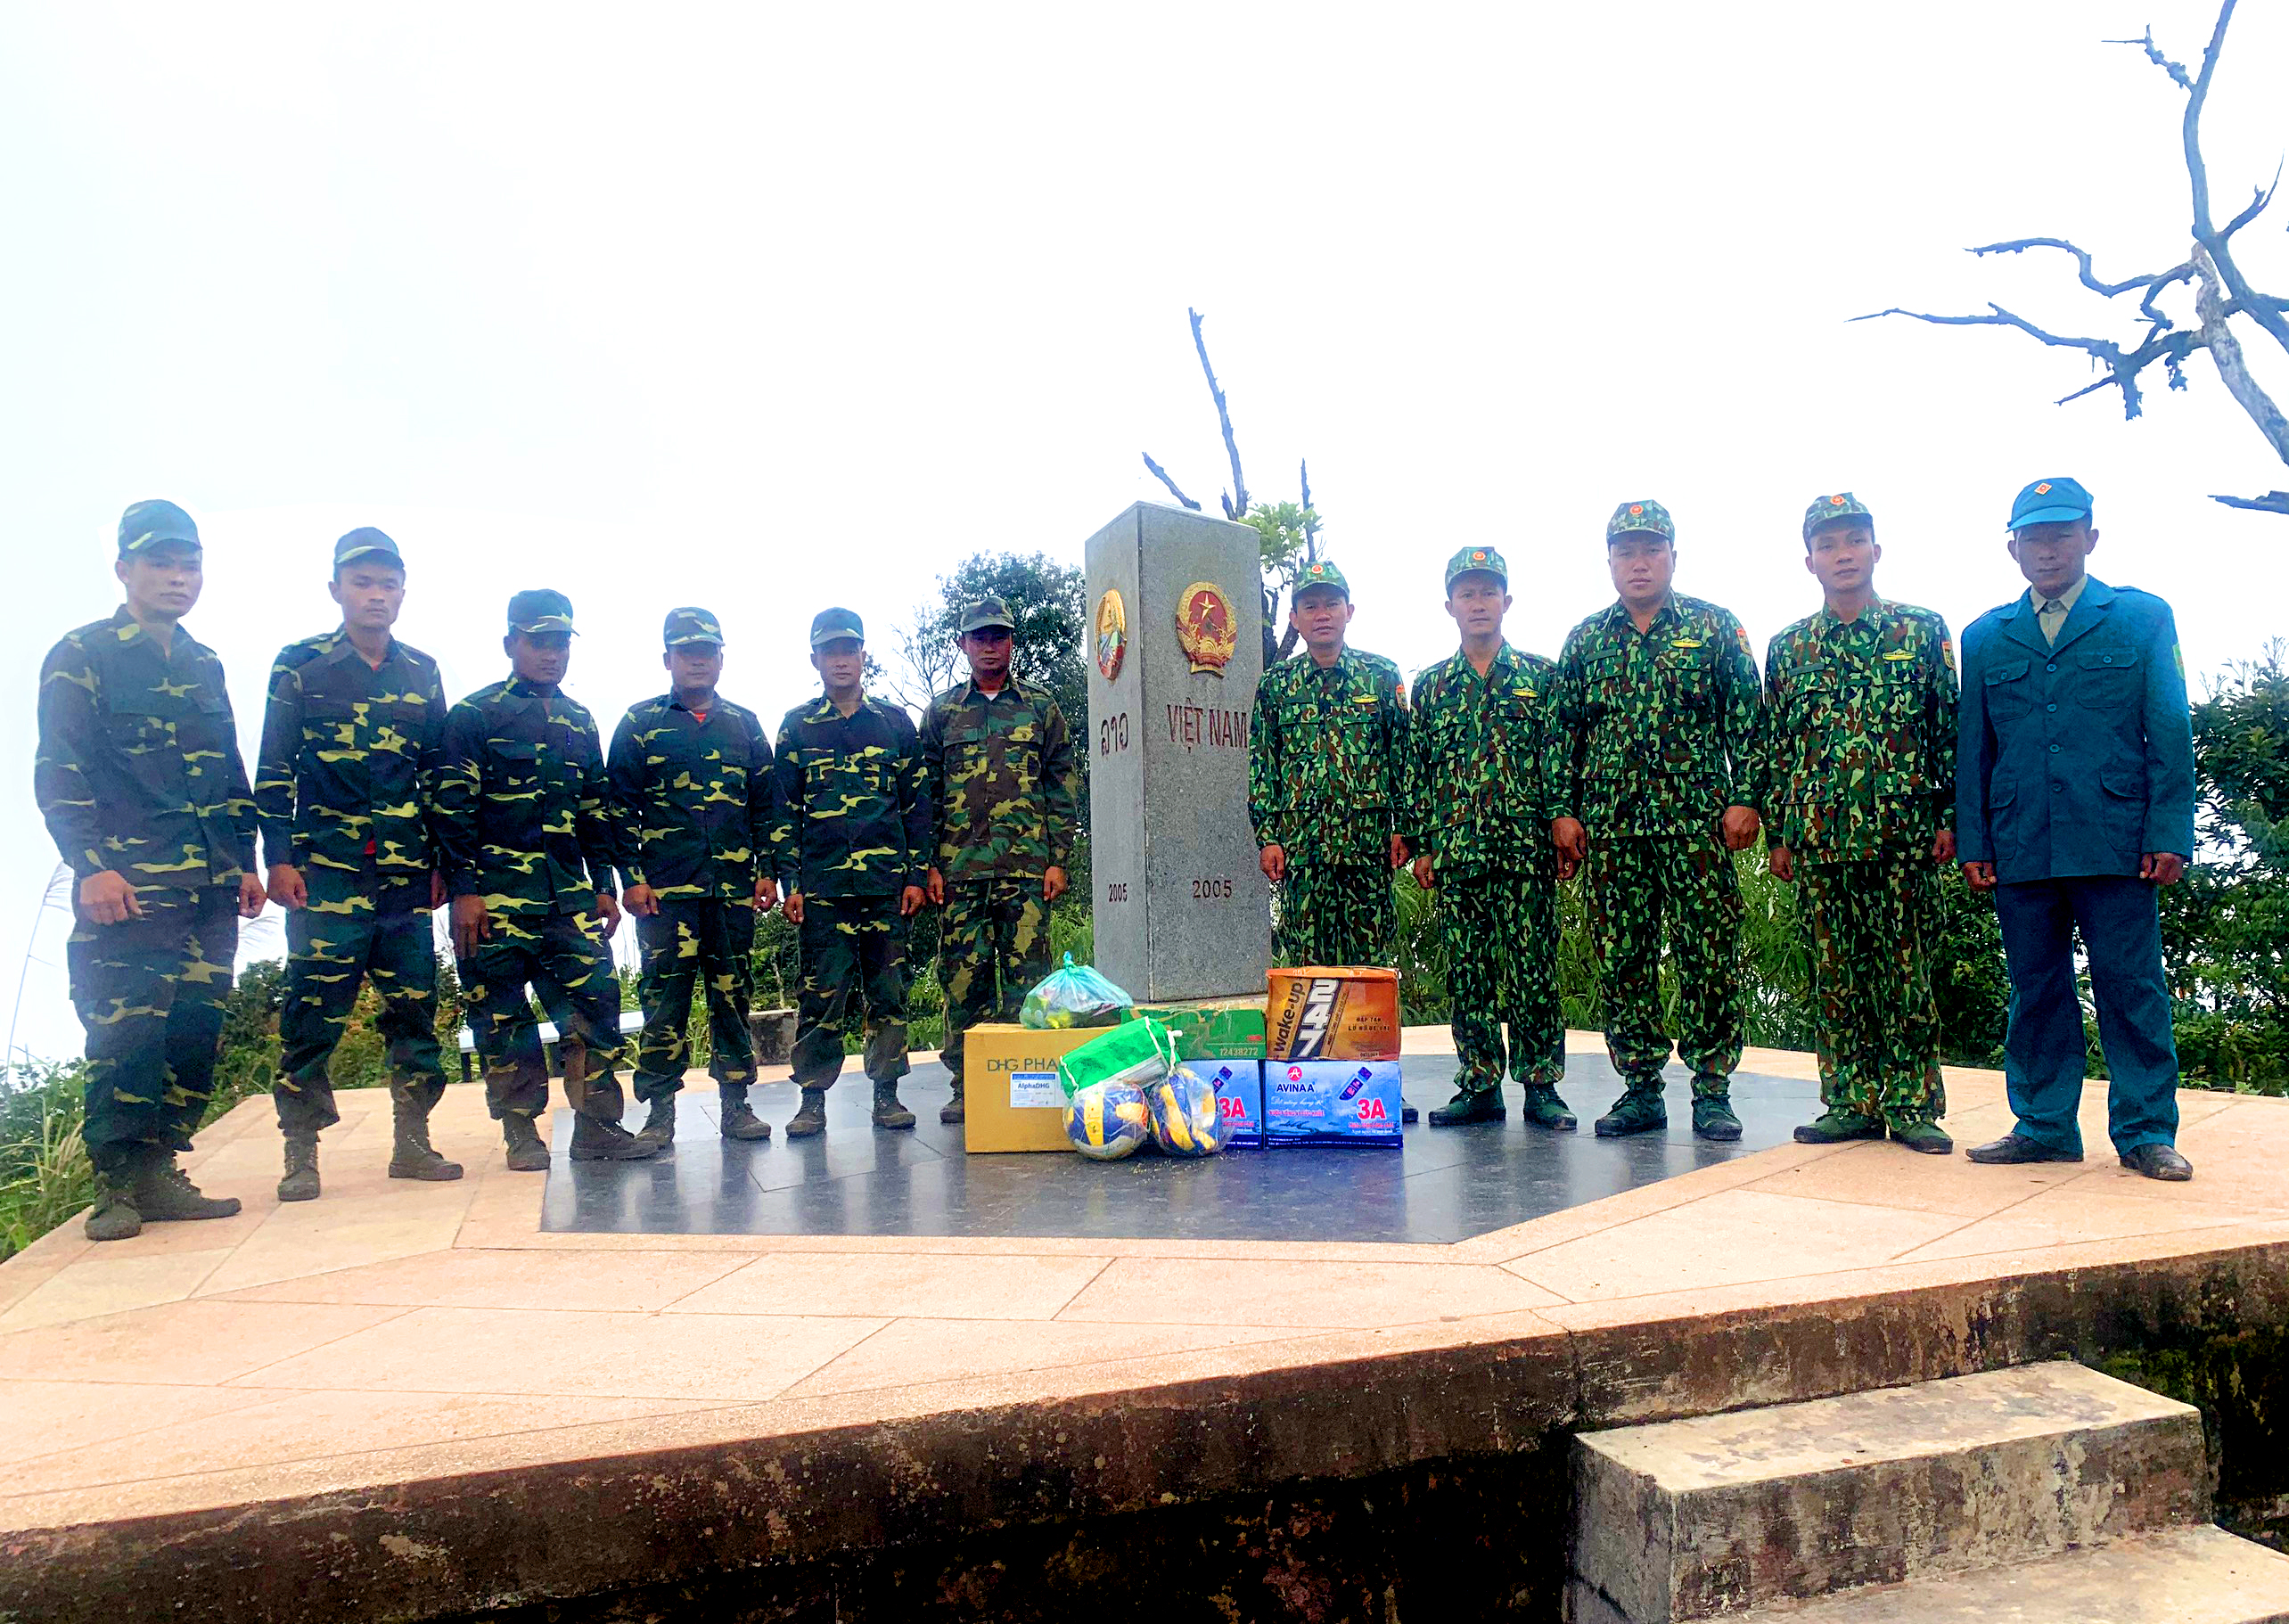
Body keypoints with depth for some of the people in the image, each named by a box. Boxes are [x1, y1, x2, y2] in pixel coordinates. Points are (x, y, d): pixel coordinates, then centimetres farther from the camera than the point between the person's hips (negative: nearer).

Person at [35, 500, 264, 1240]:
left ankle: (158, 1175, 14)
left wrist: (245, 863, 15)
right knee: (125, 1035, -8)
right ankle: (116, 1188, 3)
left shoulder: (205, 666, 19)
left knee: (196, 1033, 4)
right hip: (127, 887, -6)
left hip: (210, 892, 6)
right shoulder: (81, 657, 1)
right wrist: (91, 867, -16)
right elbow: (58, 775, -6)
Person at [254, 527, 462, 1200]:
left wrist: (442, 860, 11)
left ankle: (412, 1142, 14)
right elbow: (274, 771, 2)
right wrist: (278, 858, -5)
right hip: (325, 868, -3)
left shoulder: (422, 673, 12)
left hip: (406, 872, 3)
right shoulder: (301, 665, 3)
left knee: (414, 1006, 5)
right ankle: (300, 1154, 5)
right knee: (314, 1011, -3)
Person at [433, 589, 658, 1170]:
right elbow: (454, 808, -5)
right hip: (497, 895, -4)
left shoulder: (580, 722, 18)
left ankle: (597, 1126, 6)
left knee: (596, 1000, -2)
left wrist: (604, 886, 14)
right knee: (503, 1014, 1)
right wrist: (465, 889, -11)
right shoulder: (475, 715, 1)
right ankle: (522, 1134, 12)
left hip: (570, 897, 5)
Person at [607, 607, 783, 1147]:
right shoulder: (640, 724, 7)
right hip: (664, 888, -2)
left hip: (734, 887, 2)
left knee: (733, 994, 5)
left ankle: (736, 1103, 13)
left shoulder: (745, 725, 14)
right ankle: (660, 1111, 4)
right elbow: (620, 807, 3)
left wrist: (767, 871, 6)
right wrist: (631, 878, -5)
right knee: (664, 997, -3)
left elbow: (768, 804, 14)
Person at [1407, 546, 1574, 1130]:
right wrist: (1423, 846, 6)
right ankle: (1479, 1086, 13)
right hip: (1456, 851, 3)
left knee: (1532, 966, -1)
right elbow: (1419, 770, 12)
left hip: (1526, 847, -2)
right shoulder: (1430, 685, 13)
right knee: (1466, 970, 5)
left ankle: (1541, 1085, 7)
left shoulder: (1541, 675, 7)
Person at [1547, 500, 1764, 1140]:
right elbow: (1563, 733, 13)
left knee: (1710, 956, -2)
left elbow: (1746, 721, 3)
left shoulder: (1715, 626, 7)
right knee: (1622, 959, 4)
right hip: (1610, 826, 2)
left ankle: (1712, 1092, 8)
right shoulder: (1584, 640, 13)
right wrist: (1563, 810, 5)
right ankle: (1641, 1089, 13)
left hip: (1696, 820, -2)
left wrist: (1743, 799, -6)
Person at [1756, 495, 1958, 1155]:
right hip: (1818, 837, 2)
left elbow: (1951, 729, 4)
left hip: (1902, 833, -2)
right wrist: (1776, 834, 7)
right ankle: (1852, 1104, 14)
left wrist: (1950, 818, -2)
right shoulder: (1788, 648, 11)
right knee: (1835, 976, 6)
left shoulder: (1923, 630, 5)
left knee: (1905, 973, 2)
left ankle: (1913, 1106, 10)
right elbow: (1773, 747, 11)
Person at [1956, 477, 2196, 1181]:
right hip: (2021, 850, 2)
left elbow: (2170, 733, 3)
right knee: (2036, 991, 8)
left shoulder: (2143, 617, 8)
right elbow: (1972, 748, 12)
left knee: (2131, 989, 1)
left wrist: (2168, 834, -5)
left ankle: (2146, 1132, 11)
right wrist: (1972, 843, 5)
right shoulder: (1985, 637, 13)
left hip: (2117, 845, -2)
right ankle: (2043, 1126, 17)